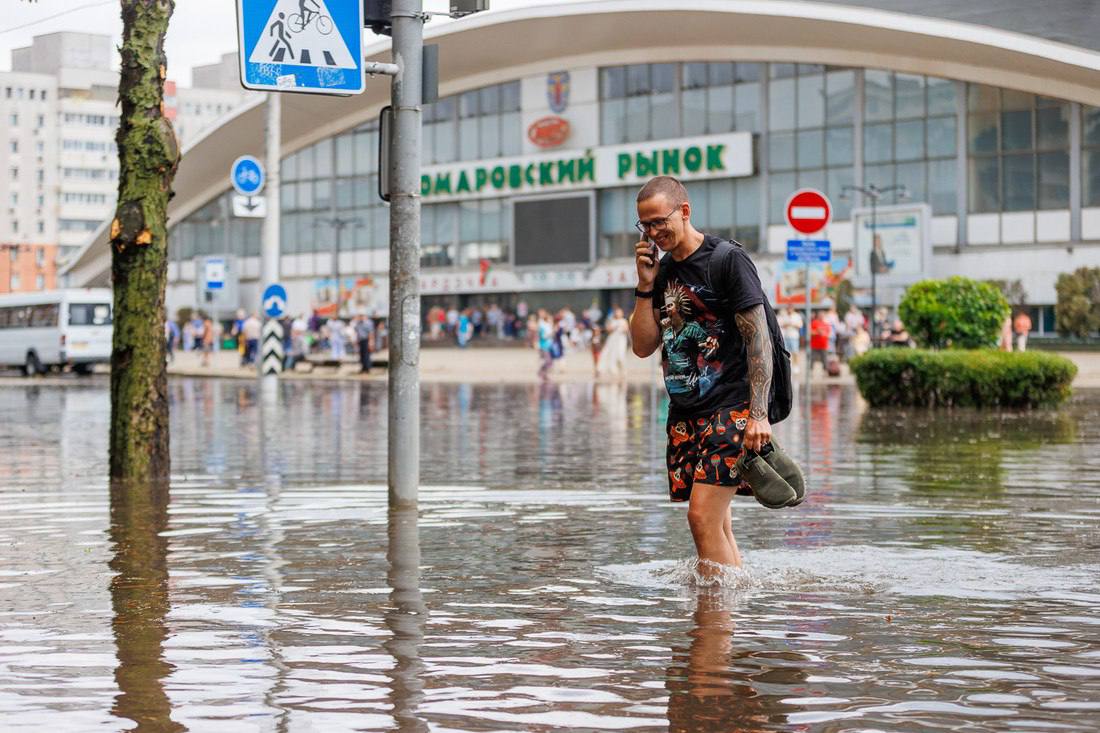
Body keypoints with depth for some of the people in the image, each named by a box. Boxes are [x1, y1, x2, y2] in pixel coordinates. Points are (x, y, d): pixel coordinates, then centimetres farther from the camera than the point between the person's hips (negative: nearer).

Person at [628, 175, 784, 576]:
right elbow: (643, 346, 11)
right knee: (716, 525, 7)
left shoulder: (727, 259, -8)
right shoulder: (662, 271, 13)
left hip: (731, 407, -7)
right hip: (685, 412, 7)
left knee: (703, 516, -15)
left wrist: (758, 415, -18)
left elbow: (759, 339, -11)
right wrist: (646, 287, -1)